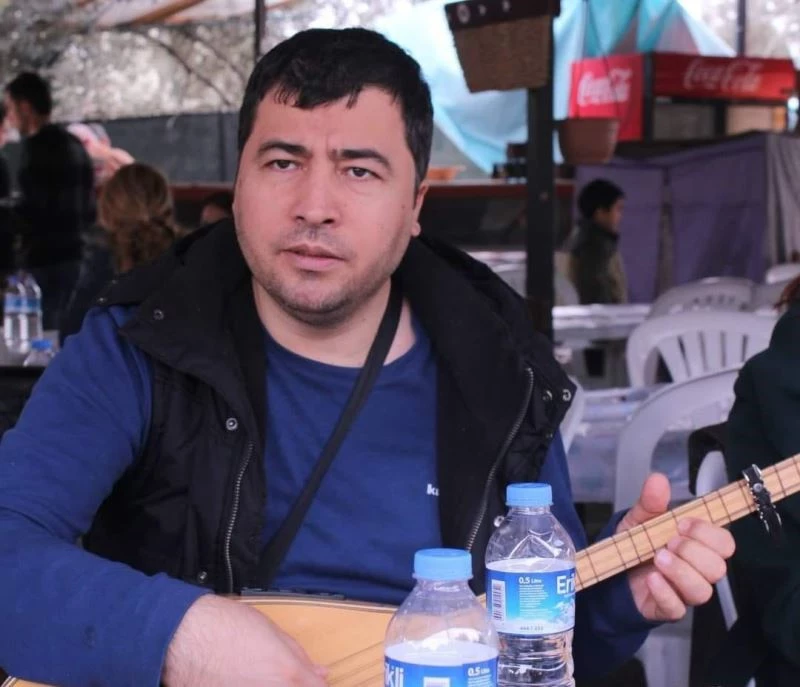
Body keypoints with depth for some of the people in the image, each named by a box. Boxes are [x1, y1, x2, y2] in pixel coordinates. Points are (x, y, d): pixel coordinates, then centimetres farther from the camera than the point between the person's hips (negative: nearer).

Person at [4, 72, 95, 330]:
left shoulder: (37, 146, -12)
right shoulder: (73, 143, 15)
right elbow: (88, 204, 19)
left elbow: (33, 209, -19)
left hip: (47, 258, -9)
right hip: (75, 254, 9)